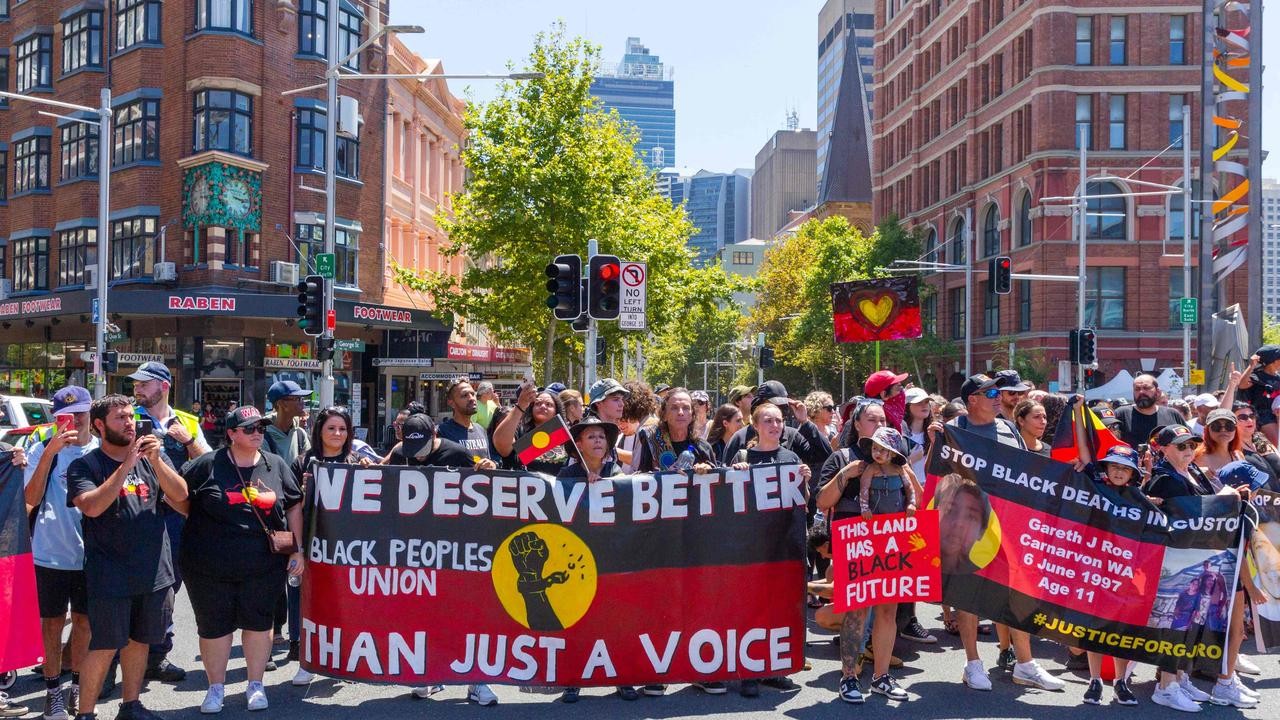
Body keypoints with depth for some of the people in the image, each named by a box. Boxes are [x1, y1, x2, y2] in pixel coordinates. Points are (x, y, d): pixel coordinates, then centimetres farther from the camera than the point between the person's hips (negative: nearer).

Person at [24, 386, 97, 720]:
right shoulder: (42, 449, -7)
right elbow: (31, 499, -16)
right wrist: (49, 452, -25)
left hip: (91, 553, 2)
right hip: (52, 554, -2)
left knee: (84, 620, 13)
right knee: (53, 621, 9)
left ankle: (78, 684, 27)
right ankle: (53, 689, 20)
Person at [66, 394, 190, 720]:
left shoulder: (153, 457, 8)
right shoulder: (84, 466, -4)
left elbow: (181, 495, -3)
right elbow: (92, 506, -21)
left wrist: (155, 461, -15)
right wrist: (126, 465, -21)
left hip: (153, 570, 5)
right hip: (110, 575, -4)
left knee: (139, 641, 15)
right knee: (105, 647, -3)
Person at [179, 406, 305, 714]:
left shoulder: (276, 466, 4)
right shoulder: (207, 465, -5)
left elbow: (294, 506, 9)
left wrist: (298, 549, 6)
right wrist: (195, 529, -2)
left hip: (264, 565, 2)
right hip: (210, 567, -1)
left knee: (258, 622, 10)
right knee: (214, 625, 10)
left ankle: (255, 684, 26)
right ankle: (216, 687, 27)